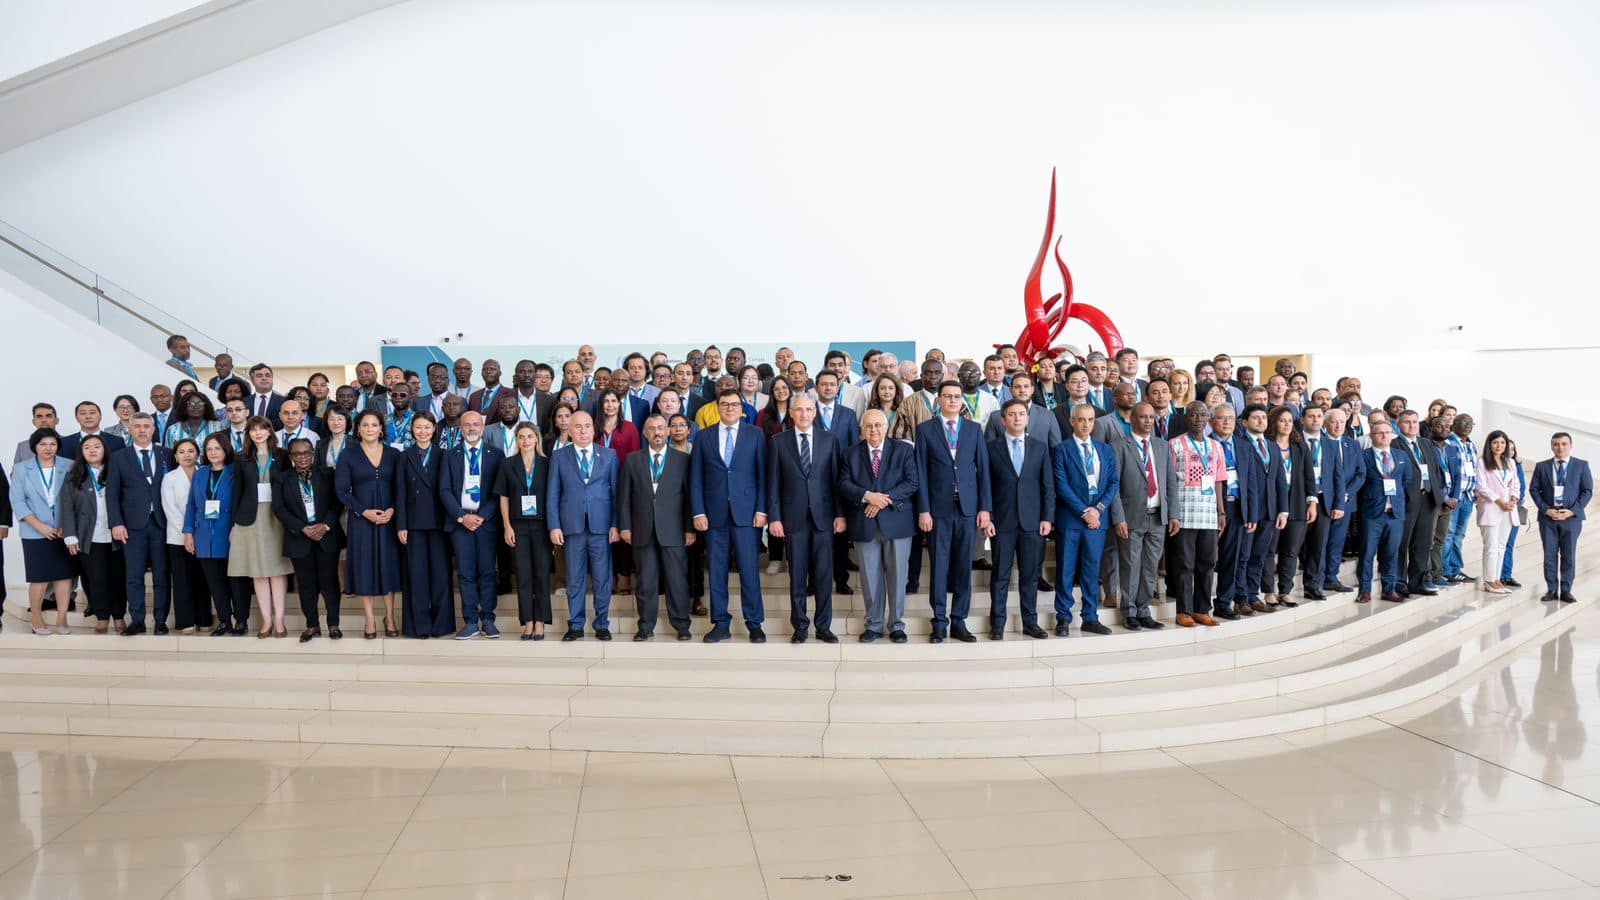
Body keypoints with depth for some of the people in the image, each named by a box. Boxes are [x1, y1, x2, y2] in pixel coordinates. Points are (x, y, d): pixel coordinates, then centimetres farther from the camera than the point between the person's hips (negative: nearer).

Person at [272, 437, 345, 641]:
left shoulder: (327, 474, 5)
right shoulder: (281, 478, 5)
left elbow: (337, 502, 2)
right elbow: (279, 508, -2)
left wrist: (326, 526, -12)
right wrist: (303, 529, -12)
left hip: (327, 536, 0)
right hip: (299, 538, 1)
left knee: (329, 580, 1)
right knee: (306, 583, 5)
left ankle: (333, 625, 9)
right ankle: (312, 626, 14)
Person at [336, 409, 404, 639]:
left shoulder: (394, 455, 5)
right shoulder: (348, 456, 2)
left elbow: (401, 487, 4)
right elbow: (342, 490, -2)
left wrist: (392, 510, -12)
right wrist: (364, 512, -12)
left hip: (389, 517, 1)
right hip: (361, 519, -1)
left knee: (389, 565, 4)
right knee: (364, 566, 1)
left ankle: (390, 618, 13)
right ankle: (370, 621, 7)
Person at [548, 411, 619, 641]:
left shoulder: (609, 456, 8)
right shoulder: (559, 457, 7)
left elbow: (616, 492, 5)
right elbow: (553, 494, 5)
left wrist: (616, 524, -2)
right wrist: (554, 526, -2)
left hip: (601, 526, 0)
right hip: (572, 525, 0)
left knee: (603, 578, 3)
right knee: (575, 579, 5)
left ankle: (602, 625, 13)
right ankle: (575, 626, 13)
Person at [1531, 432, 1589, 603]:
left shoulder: (1581, 465, 5)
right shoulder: (1542, 466, 8)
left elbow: (1587, 491, 1)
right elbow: (1534, 489, 5)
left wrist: (1573, 511, -11)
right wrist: (1546, 510, -8)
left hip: (1571, 517, -1)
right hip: (1548, 517, 1)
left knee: (1568, 556, 2)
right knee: (1549, 555, 2)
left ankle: (1566, 591, 8)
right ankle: (1551, 590, 9)